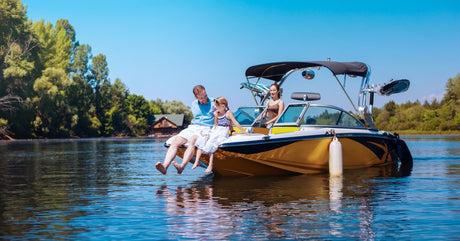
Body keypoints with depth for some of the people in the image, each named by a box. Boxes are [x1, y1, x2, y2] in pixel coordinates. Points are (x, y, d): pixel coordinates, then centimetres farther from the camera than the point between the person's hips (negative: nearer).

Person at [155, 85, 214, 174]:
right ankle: (165, 167, -41)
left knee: (192, 140, -38)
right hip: (193, 127, 5)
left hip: (206, 129, -5)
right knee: (175, 142, -23)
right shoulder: (194, 104, 21)